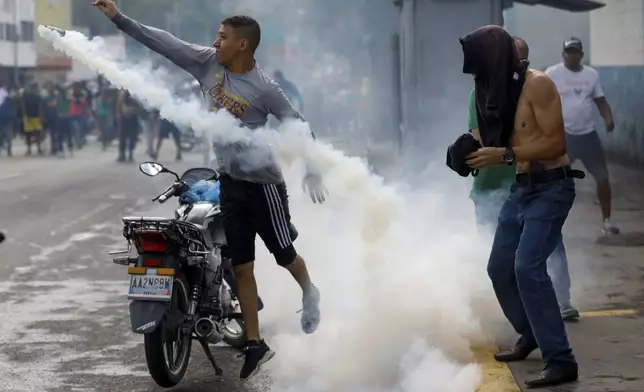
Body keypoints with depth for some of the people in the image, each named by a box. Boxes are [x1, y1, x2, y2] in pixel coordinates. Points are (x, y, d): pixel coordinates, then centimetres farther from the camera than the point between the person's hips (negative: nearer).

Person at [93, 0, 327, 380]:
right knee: (242, 267, 6)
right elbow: (165, 43, 0)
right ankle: (255, 344, 13)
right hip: (229, 181, 6)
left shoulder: (264, 88, -17)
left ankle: (310, 294, 41)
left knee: (284, 253, 7)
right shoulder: (208, 63, -1)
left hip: (263, 182, -6)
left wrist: (312, 173, -15)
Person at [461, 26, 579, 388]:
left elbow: (556, 142, -21)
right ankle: (531, 335, 34)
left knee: (528, 267, -20)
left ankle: (561, 361, -18)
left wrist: (504, 155, -25)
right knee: (500, 267, 13)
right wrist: (479, 152, -5)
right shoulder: (502, 88, 8)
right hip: (521, 187, 9)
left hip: (551, 187, -9)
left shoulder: (537, 84, -16)